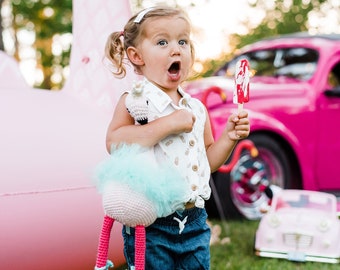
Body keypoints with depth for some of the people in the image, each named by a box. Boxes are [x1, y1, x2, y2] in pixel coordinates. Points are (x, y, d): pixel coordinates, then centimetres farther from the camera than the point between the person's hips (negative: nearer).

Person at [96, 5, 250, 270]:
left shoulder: (196, 108, 10)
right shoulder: (136, 100, -7)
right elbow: (114, 142, -22)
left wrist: (229, 138, -1)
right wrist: (167, 124, -22)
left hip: (194, 221, 5)